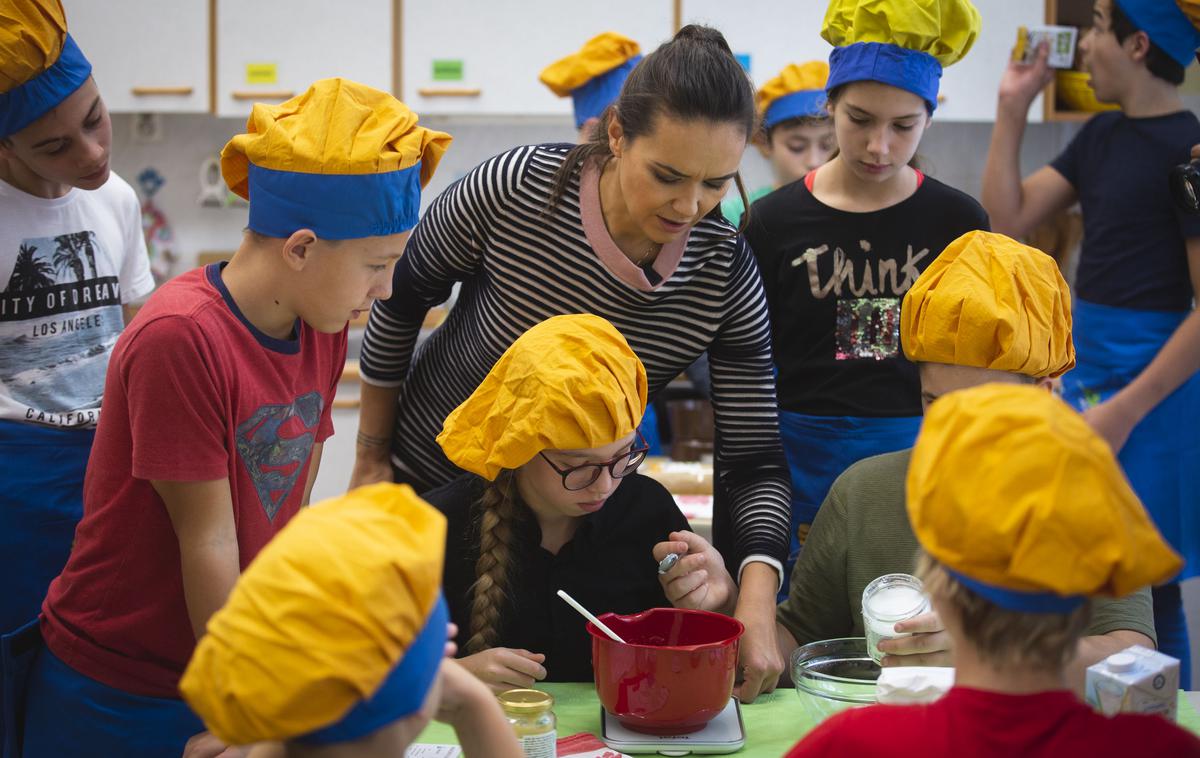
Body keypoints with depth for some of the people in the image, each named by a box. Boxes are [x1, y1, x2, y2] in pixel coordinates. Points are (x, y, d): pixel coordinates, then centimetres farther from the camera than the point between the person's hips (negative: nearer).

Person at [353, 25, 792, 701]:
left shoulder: (726, 271, -20)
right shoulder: (516, 189, -27)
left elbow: (755, 461, -17)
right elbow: (401, 296, -8)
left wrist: (757, 598, -35)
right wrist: (372, 457, 0)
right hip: (428, 486, -2)